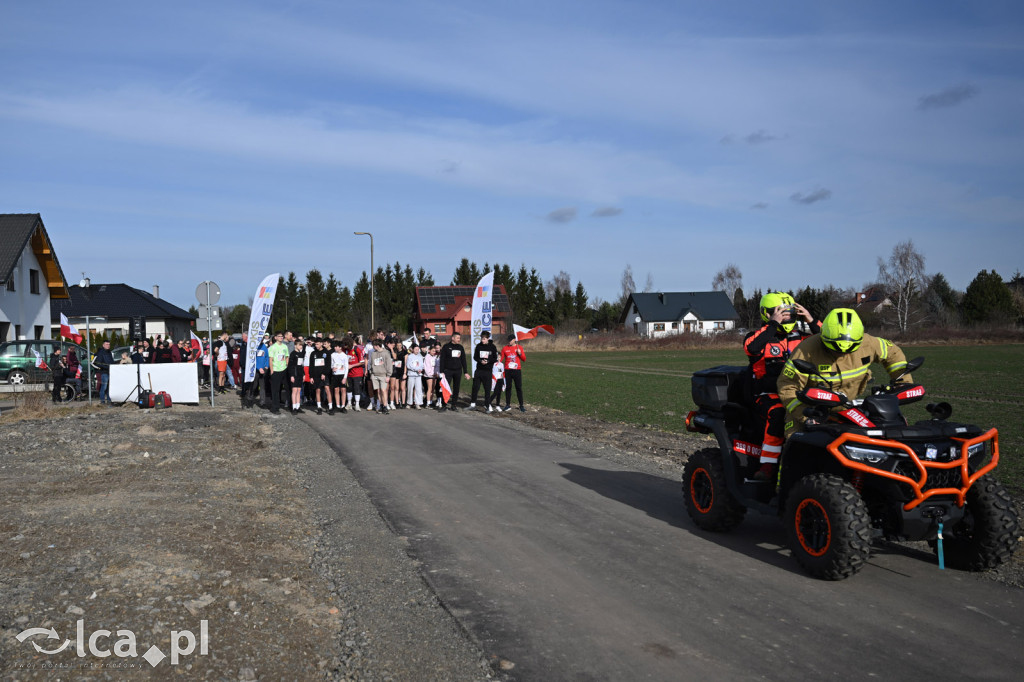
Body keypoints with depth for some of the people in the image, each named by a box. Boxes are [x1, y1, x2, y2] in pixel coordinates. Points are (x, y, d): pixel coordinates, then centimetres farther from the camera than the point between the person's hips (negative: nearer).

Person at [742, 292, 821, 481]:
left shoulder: (800, 336, 16)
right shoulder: (758, 336, 3)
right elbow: (751, 347, -21)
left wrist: (812, 321, 2)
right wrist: (773, 324, -17)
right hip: (768, 395, -4)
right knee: (779, 413, -36)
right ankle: (768, 464, -31)